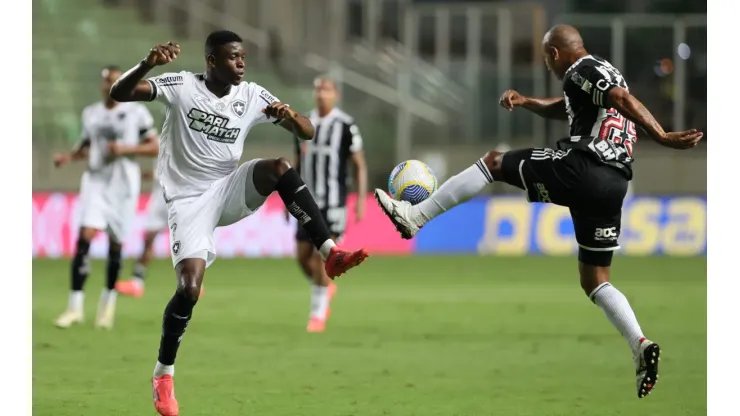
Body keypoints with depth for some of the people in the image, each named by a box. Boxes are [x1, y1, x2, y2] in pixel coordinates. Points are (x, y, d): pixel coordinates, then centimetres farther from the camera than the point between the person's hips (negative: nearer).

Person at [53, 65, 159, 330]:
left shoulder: (136, 112, -2)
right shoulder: (90, 114, 10)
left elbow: (154, 147, -2)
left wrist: (125, 149, -15)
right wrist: (70, 157, 2)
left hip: (123, 183, -2)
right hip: (96, 181, 2)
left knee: (116, 244, 4)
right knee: (84, 238, -13)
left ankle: (108, 302, 25)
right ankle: (75, 306, -14)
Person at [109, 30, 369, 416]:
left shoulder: (252, 96, -1)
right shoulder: (182, 86, -11)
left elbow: (307, 133, 0)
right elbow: (119, 93, -21)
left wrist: (289, 116, -24)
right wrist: (147, 63, -40)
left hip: (230, 190, 3)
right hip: (189, 200, -3)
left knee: (279, 166, -27)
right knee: (190, 288, -19)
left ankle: (330, 254, -29)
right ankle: (163, 374, 2)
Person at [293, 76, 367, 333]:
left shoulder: (346, 126, -5)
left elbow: (360, 166, -1)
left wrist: (361, 200, -8)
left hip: (333, 203, -5)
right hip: (307, 202, 5)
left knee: (321, 255, -12)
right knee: (303, 255, 4)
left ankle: (318, 314, -2)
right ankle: (325, 288, 34)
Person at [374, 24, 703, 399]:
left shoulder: (583, 70, -1)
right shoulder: (606, 74, 29)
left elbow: (624, 100, -16)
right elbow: (560, 109, 39)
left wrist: (663, 138, -25)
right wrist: (525, 102, 21)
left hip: (581, 168, -8)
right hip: (614, 183, 8)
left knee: (493, 162, 8)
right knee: (595, 281, 12)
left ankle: (414, 217, 9)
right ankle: (640, 346, -7)